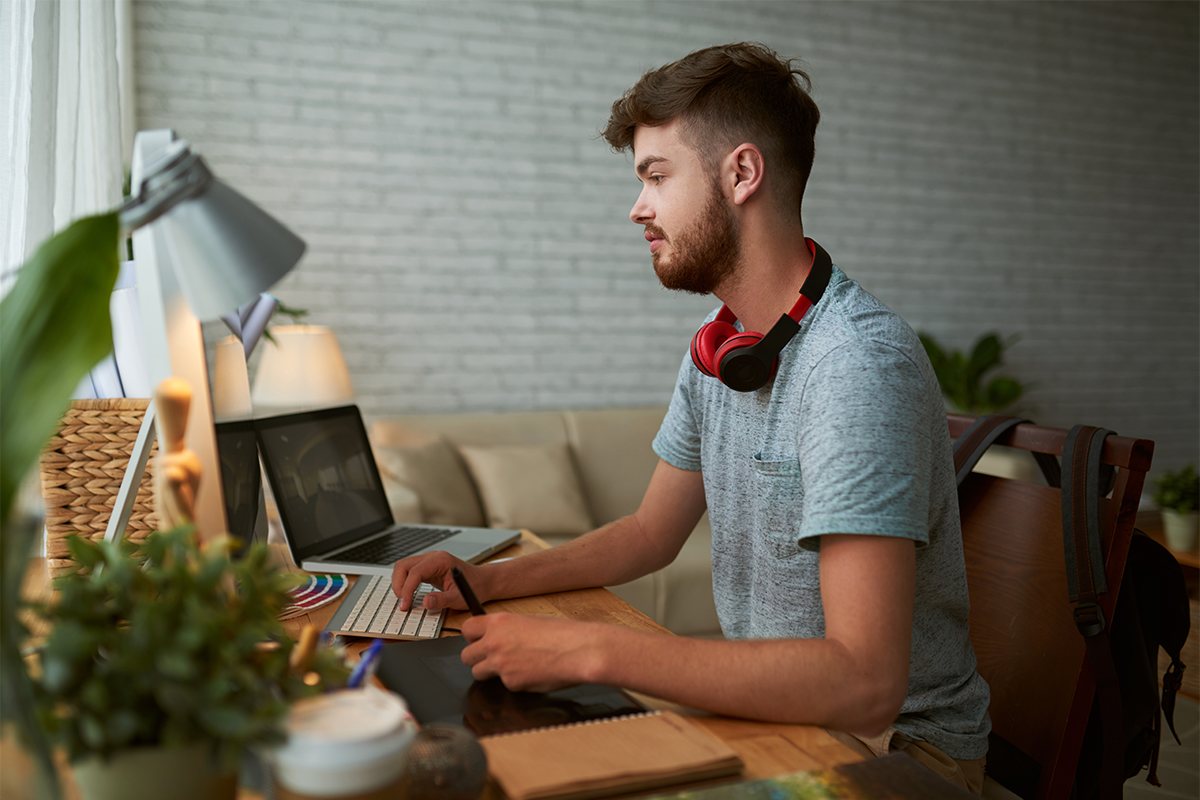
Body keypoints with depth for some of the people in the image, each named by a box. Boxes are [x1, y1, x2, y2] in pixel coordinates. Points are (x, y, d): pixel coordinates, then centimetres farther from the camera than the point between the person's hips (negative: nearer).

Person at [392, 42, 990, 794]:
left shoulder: (857, 364, -27)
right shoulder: (719, 346, 2)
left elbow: (863, 684, -33)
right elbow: (651, 533, 12)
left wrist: (589, 650, -31)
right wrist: (491, 580, -1)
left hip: (891, 738, -6)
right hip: (770, 699, 7)